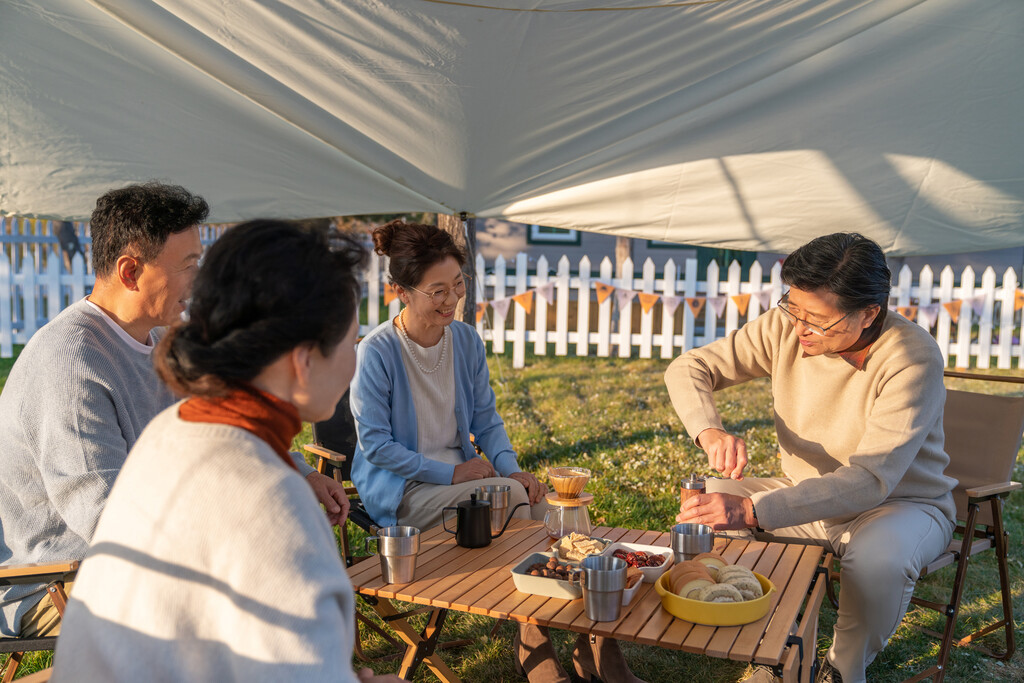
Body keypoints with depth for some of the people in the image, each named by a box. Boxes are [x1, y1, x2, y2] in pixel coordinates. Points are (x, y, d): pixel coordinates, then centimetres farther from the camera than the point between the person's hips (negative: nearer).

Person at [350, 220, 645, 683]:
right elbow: (375, 444, -13)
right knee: (509, 497, -27)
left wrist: (510, 468, -9)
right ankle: (533, 643, -10)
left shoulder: (466, 340, 3)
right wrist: (449, 474, -18)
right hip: (402, 492, -5)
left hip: (460, 475, 5)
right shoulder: (375, 353, -15)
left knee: (551, 509, -18)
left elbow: (486, 418, 9)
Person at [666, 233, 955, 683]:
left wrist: (752, 511, -46)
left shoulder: (913, 358, -27)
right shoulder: (786, 327, -15)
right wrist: (710, 431, -32)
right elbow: (689, 368, -9)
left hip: (903, 503, -3)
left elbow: (869, 480, -35)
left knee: (878, 558, -37)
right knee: (704, 507, -18)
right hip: (807, 495, 4)